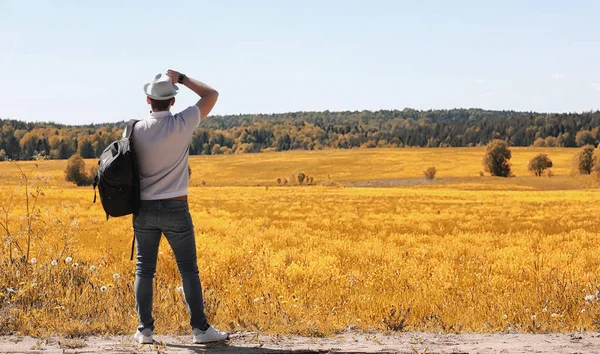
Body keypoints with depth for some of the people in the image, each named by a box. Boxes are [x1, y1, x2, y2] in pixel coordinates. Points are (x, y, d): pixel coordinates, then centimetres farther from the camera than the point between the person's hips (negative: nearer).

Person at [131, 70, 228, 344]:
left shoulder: (137, 130, -3)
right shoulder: (182, 124, -11)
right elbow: (212, 94, 0)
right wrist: (181, 79, 5)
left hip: (144, 209, 3)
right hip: (175, 209, -2)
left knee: (144, 269, 9)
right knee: (188, 270, 4)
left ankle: (144, 329, 10)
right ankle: (200, 328, 6)